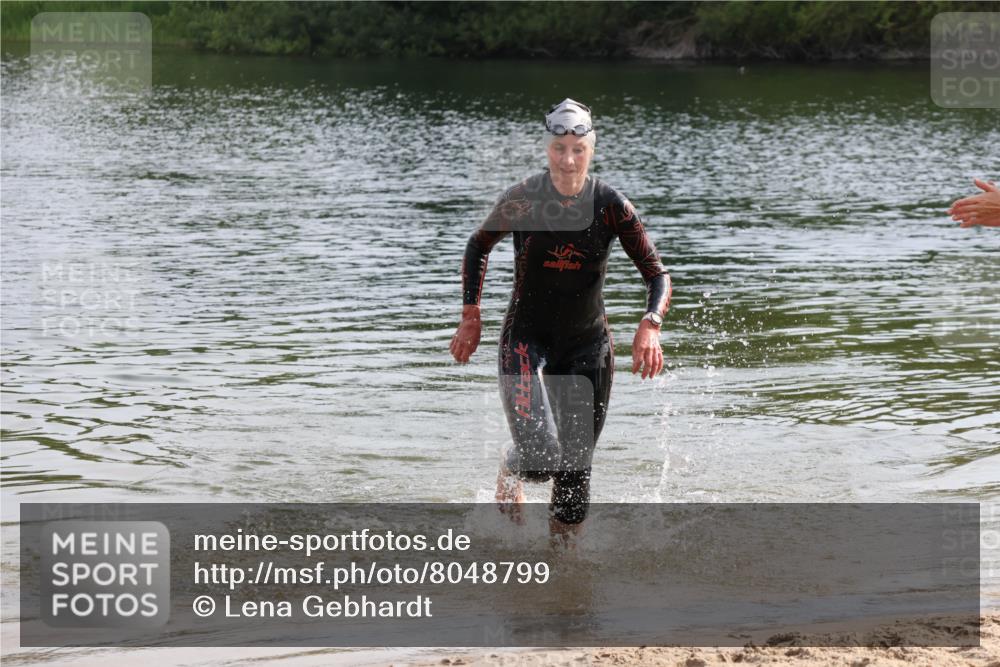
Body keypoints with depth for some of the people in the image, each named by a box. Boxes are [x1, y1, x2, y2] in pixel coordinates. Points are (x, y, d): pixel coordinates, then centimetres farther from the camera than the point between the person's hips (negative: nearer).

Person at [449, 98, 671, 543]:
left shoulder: (611, 206, -10)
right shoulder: (521, 199, -11)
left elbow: (657, 275, -9)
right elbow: (478, 246, 8)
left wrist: (650, 326, -29)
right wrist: (470, 316, 3)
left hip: (588, 345, 2)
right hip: (526, 340, -2)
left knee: (574, 468, 5)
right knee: (538, 454, -20)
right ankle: (510, 475, 17)